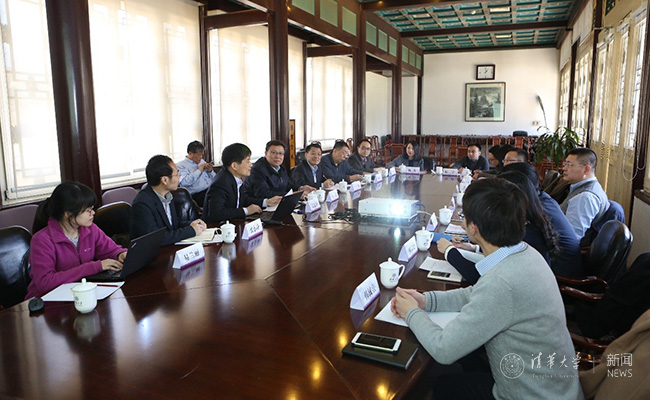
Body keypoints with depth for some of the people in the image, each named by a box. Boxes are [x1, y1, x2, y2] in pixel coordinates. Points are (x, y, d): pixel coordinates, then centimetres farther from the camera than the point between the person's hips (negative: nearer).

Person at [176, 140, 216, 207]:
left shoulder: (202, 161, 23)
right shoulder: (181, 165, 4)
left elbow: (214, 179, 25)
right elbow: (184, 182, -16)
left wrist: (210, 171, 4)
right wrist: (199, 170, -9)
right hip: (196, 195, -7)